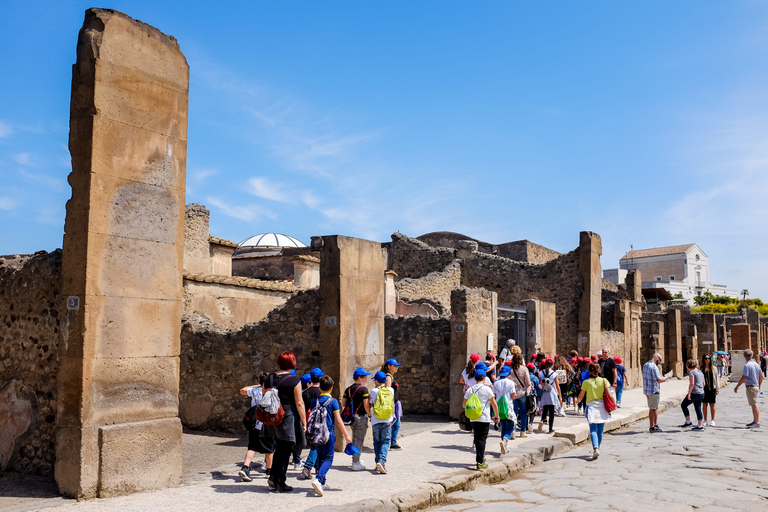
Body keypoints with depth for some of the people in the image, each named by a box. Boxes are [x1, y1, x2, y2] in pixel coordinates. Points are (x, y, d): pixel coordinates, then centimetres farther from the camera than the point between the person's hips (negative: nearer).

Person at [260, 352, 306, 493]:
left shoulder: (268, 379, 5)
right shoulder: (294, 381, -11)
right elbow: (299, 403, -10)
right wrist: (304, 422, -4)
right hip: (288, 419, -5)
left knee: (279, 448, 21)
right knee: (285, 450, 4)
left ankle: (273, 477, 17)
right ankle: (280, 483, 9)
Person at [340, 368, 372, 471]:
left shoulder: (348, 389, 8)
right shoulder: (363, 389, -13)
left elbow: (343, 404, 9)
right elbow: (366, 405, -16)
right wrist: (370, 415, -3)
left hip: (351, 416, 7)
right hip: (361, 416, -7)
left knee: (354, 438, 22)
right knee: (359, 439, -2)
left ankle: (355, 459, 34)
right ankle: (356, 463, -3)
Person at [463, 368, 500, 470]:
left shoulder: (469, 390, 2)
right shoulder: (486, 389, -7)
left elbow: (464, 405, 6)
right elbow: (494, 403, -4)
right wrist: (496, 415, 9)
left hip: (474, 419, 3)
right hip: (484, 419, -3)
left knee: (477, 439, 16)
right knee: (482, 439, -1)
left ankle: (481, 457, 26)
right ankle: (480, 462, -5)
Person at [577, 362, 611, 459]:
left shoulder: (586, 382, -3)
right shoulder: (604, 381, -2)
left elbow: (581, 396, 5)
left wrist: (578, 401, 26)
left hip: (591, 407, -2)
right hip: (602, 407, 2)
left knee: (593, 429, -5)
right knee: (600, 430, 12)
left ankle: (595, 448, -25)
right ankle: (597, 448, 22)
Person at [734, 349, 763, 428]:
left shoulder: (747, 365, -17)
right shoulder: (756, 364, 9)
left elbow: (744, 378, -21)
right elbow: (761, 376, 16)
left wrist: (737, 387, -14)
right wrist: (759, 386, 28)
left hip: (750, 387, -9)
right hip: (756, 386, 9)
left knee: (754, 405, -5)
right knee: (753, 405, 16)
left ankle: (757, 423, -3)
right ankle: (755, 421, 23)